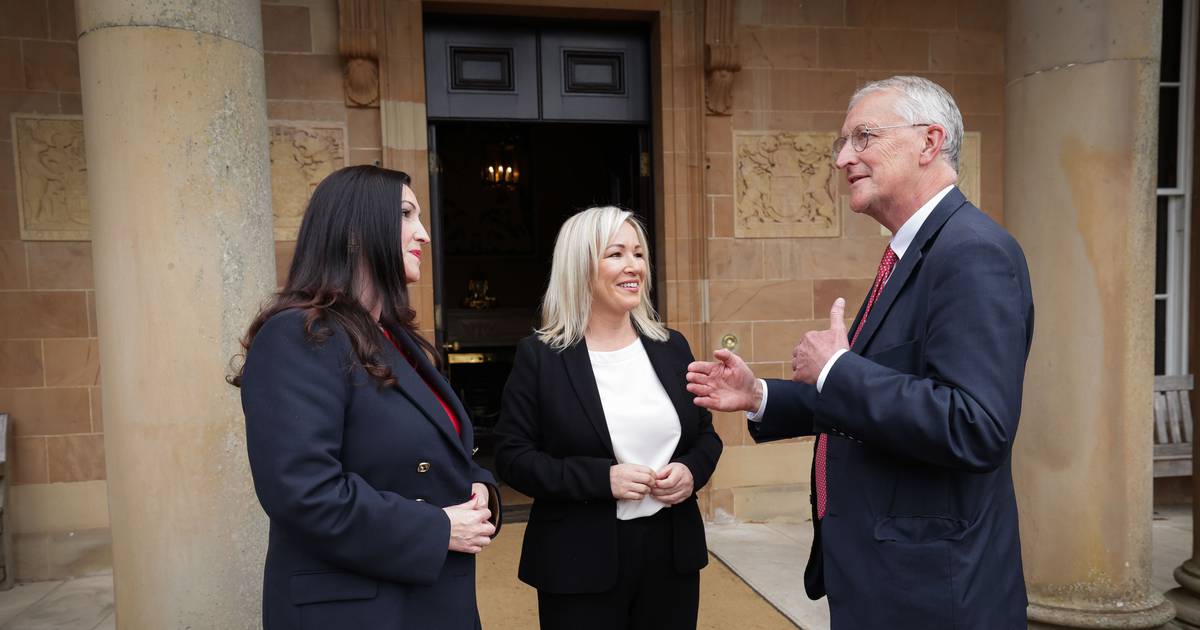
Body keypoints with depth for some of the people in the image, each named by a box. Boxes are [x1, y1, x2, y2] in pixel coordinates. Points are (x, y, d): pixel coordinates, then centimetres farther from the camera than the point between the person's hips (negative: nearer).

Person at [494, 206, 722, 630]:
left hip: (672, 551, 4)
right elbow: (512, 457, -9)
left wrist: (691, 471, -9)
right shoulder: (540, 356, -7)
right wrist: (600, 478, -19)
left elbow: (706, 435, 12)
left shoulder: (671, 347, 4)